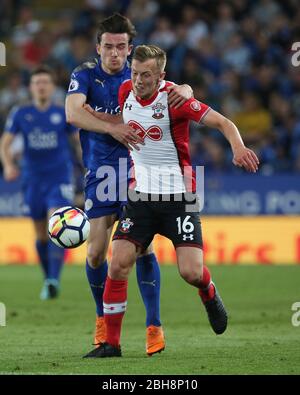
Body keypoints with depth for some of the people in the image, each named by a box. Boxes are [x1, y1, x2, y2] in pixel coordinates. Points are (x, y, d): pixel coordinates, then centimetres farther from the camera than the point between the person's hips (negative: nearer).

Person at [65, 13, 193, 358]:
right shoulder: (85, 75, -5)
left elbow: (178, 90, -3)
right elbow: (73, 112, -21)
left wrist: (182, 91, -29)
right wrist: (113, 128, -34)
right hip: (100, 173, 0)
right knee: (96, 252, -3)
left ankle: (154, 326, -5)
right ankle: (103, 320, 20)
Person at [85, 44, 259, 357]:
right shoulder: (126, 92, 1)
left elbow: (222, 122, -16)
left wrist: (238, 147, -34)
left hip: (179, 196, -4)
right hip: (141, 196, 4)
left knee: (191, 272, -13)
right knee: (118, 264, -11)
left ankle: (208, 293, 26)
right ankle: (111, 343, -1)